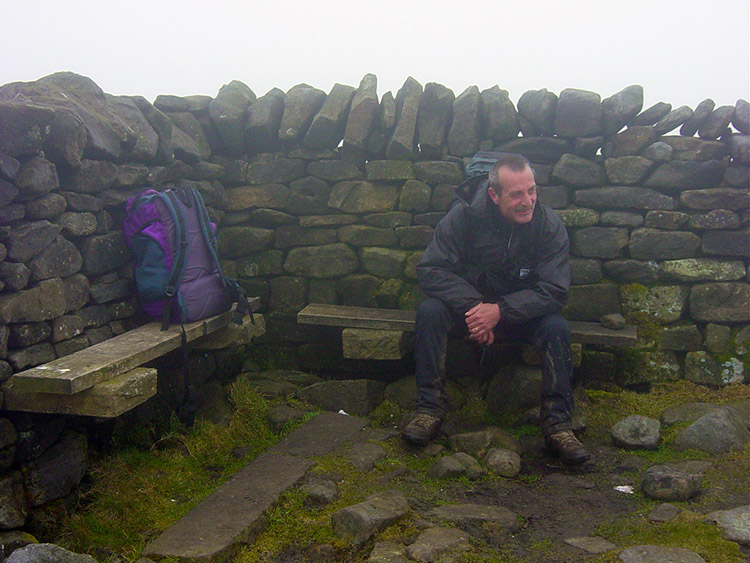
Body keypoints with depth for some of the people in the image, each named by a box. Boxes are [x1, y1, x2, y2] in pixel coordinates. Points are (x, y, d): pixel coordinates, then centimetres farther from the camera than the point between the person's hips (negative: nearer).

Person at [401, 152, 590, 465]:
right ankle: (429, 409, -20)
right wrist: (473, 306, -32)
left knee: (557, 327, -29)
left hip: (521, 311, 0)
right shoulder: (465, 215, -17)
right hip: (467, 302, 0)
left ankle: (557, 423, -17)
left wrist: (500, 310, -31)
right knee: (430, 310, -29)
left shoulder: (549, 224, -16)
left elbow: (554, 290, -19)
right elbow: (430, 270, -19)